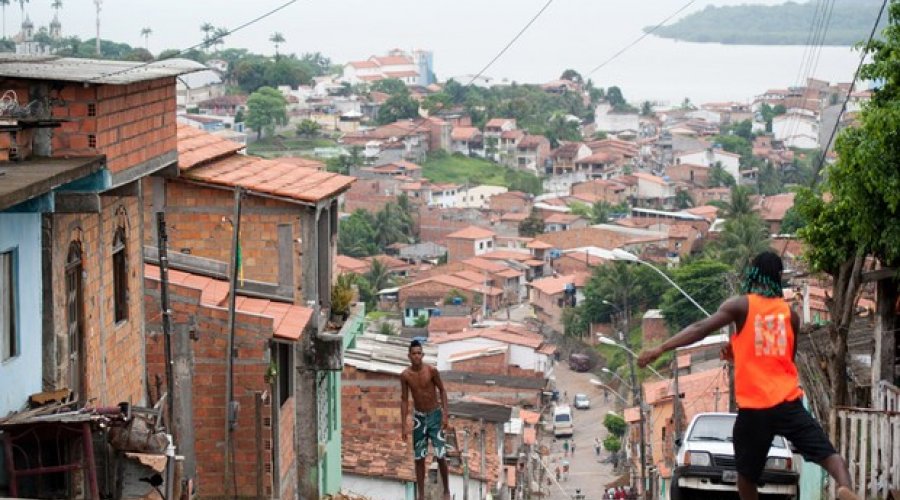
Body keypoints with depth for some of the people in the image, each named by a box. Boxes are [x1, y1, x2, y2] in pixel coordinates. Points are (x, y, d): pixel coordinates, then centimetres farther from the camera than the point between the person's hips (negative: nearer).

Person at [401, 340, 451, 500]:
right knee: (419, 458, 4)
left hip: (435, 416, -2)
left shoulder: (431, 371, -14)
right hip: (419, 417, 2)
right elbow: (404, 400, -1)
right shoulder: (405, 375, -9)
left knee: (440, 456, -7)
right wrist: (404, 425, -4)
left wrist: (445, 414, -10)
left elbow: (442, 390, -3)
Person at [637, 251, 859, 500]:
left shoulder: (740, 305, 0)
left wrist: (660, 349, -13)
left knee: (747, 474, 14)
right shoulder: (790, 313, 12)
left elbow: (701, 328, -12)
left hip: (753, 408, -2)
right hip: (788, 403, 2)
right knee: (826, 452, -4)